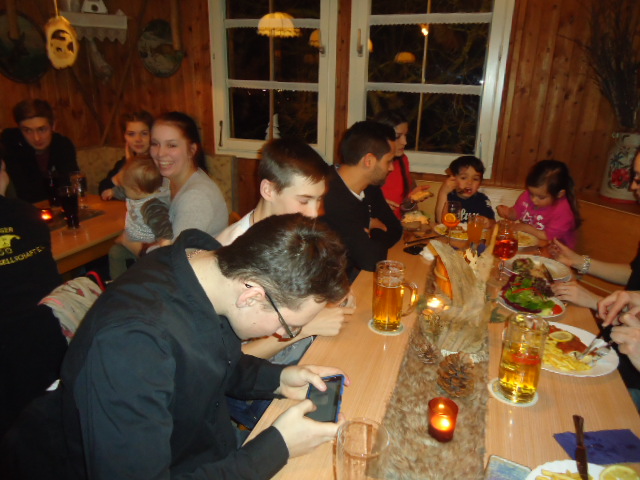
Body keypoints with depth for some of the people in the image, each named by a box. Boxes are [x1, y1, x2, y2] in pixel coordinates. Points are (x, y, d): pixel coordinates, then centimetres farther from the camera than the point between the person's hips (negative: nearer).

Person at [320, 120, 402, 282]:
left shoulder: (370, 187, 1)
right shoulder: (330, 197, -28)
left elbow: (395, 229, 13)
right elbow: (372, 259, -28)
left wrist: (372, 234, -8)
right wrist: (378, 233, -7)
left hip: (357, 272, 8)